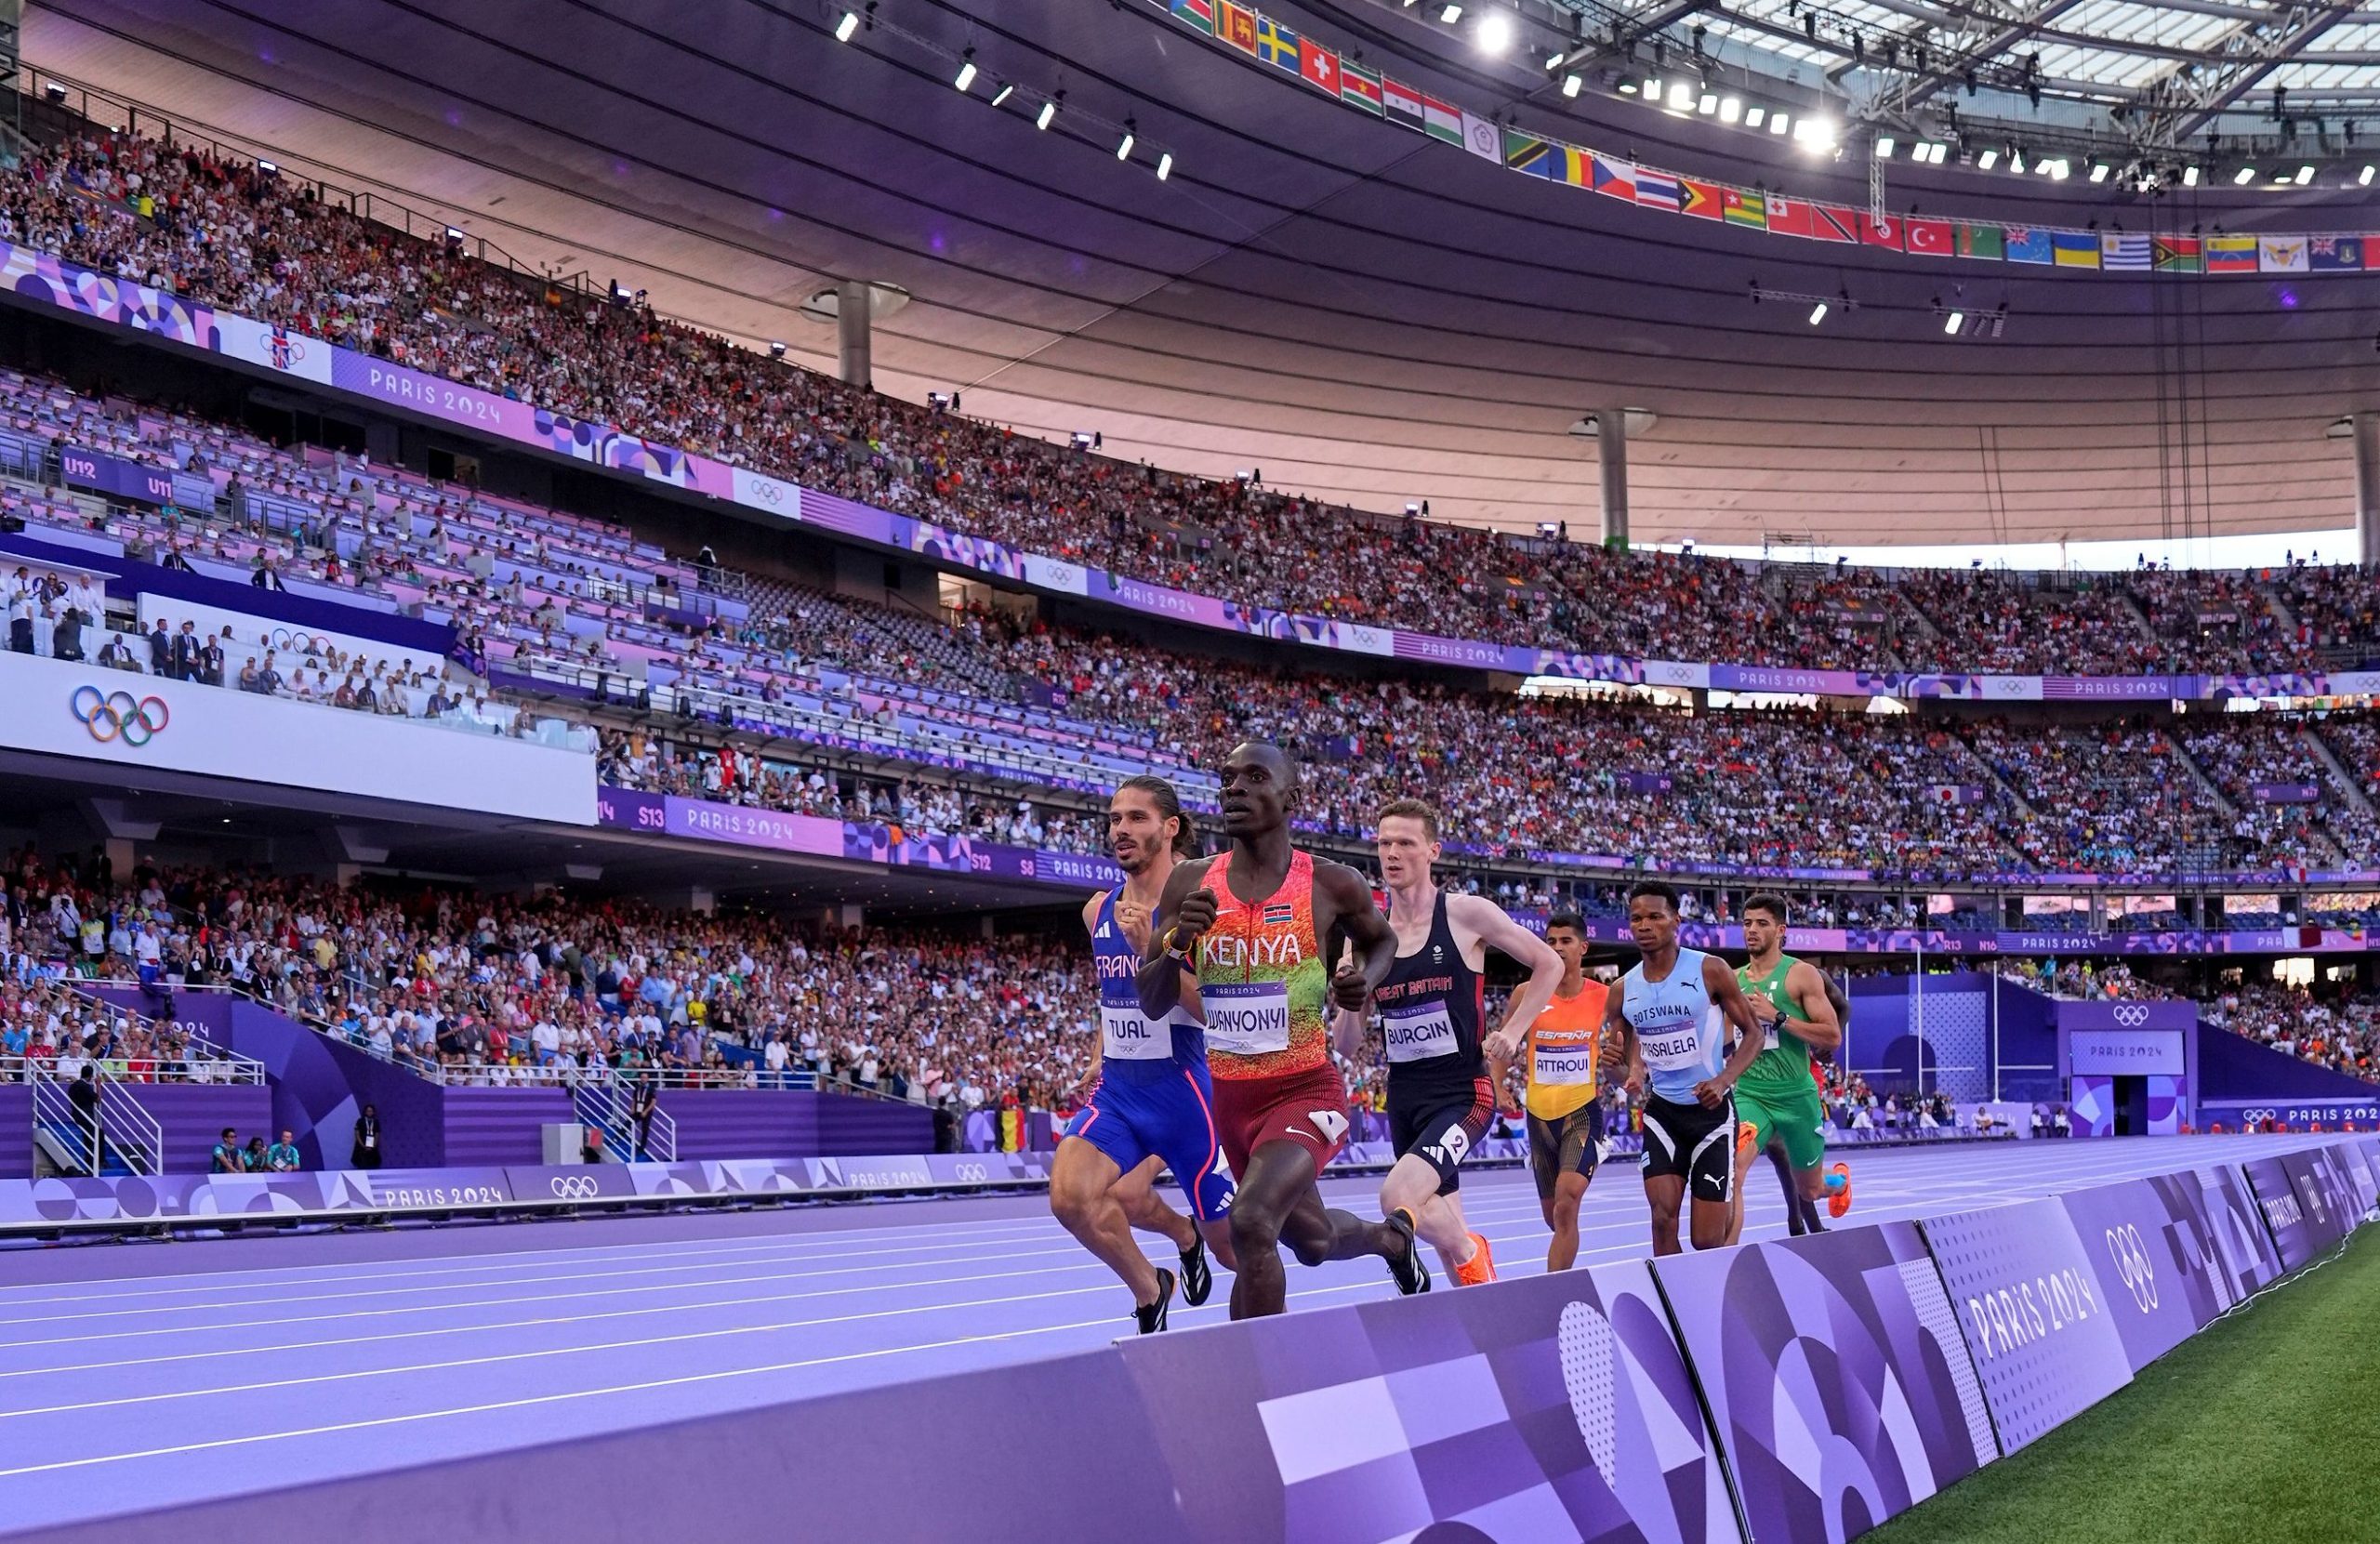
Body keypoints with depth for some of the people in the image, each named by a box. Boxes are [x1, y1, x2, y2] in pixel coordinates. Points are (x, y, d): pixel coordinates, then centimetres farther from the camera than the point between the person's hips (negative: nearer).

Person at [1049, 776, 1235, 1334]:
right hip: (1117, 1088, 5)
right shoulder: (1099, 910, 8)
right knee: (1071, 1195, -22)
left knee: (1233, 1244, 7)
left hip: (1181, 1088, -5)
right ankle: (1150, 1291, 5)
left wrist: (1150, 948, -26)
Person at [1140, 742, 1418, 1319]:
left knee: (1251, 1221, -30)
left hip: (1306, 1091, -5)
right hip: (1231, 1096, 5)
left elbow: (1383, 940, 14)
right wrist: (1177, 941, -18)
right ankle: (1391, 1238, 58)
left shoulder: (1331, 885, -8)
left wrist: (1365, 980, -8)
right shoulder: (1190, 882, -2)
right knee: (1312, 1239, 24)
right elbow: (1152, 1004, 1)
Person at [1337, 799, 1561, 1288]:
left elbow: (1549, 964, 1)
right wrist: (1349, 998, -13)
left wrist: (1512, 1031, -8)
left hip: (1462, 1095, -5)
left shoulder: (1466, 914, -8)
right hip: (1404, 1101, 5)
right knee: (1447, 1239, 10)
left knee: (1397, 1199, -26)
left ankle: (1472, 1256, 1)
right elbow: (1347, 1045, 7)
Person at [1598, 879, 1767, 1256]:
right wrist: (1615, 1061, -14)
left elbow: (1753, 1033, -3)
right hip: (1662, 1110, 3)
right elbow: (1623, 1057, 12)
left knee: (1708, 1240, -3)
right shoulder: (1623, 991, 2)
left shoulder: (1710, 970, -10)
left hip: (1712, 1110, -3)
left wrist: (1723, 1080, -20)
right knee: (1663, 1220, -12)